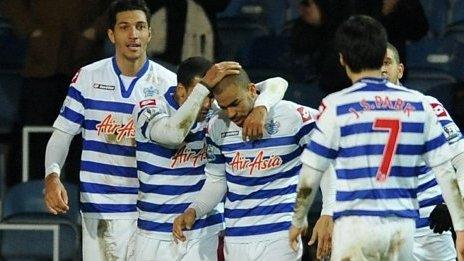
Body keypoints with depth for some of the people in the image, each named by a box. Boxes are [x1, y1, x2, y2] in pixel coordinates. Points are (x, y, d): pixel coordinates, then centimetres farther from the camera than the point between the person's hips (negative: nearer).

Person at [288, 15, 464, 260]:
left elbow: (309, 178, 0)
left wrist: (298, 221, 16)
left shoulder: (337, 106, -4)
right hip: (403, 226, 3)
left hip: (356, 224, -3)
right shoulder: (418, 104, 5)